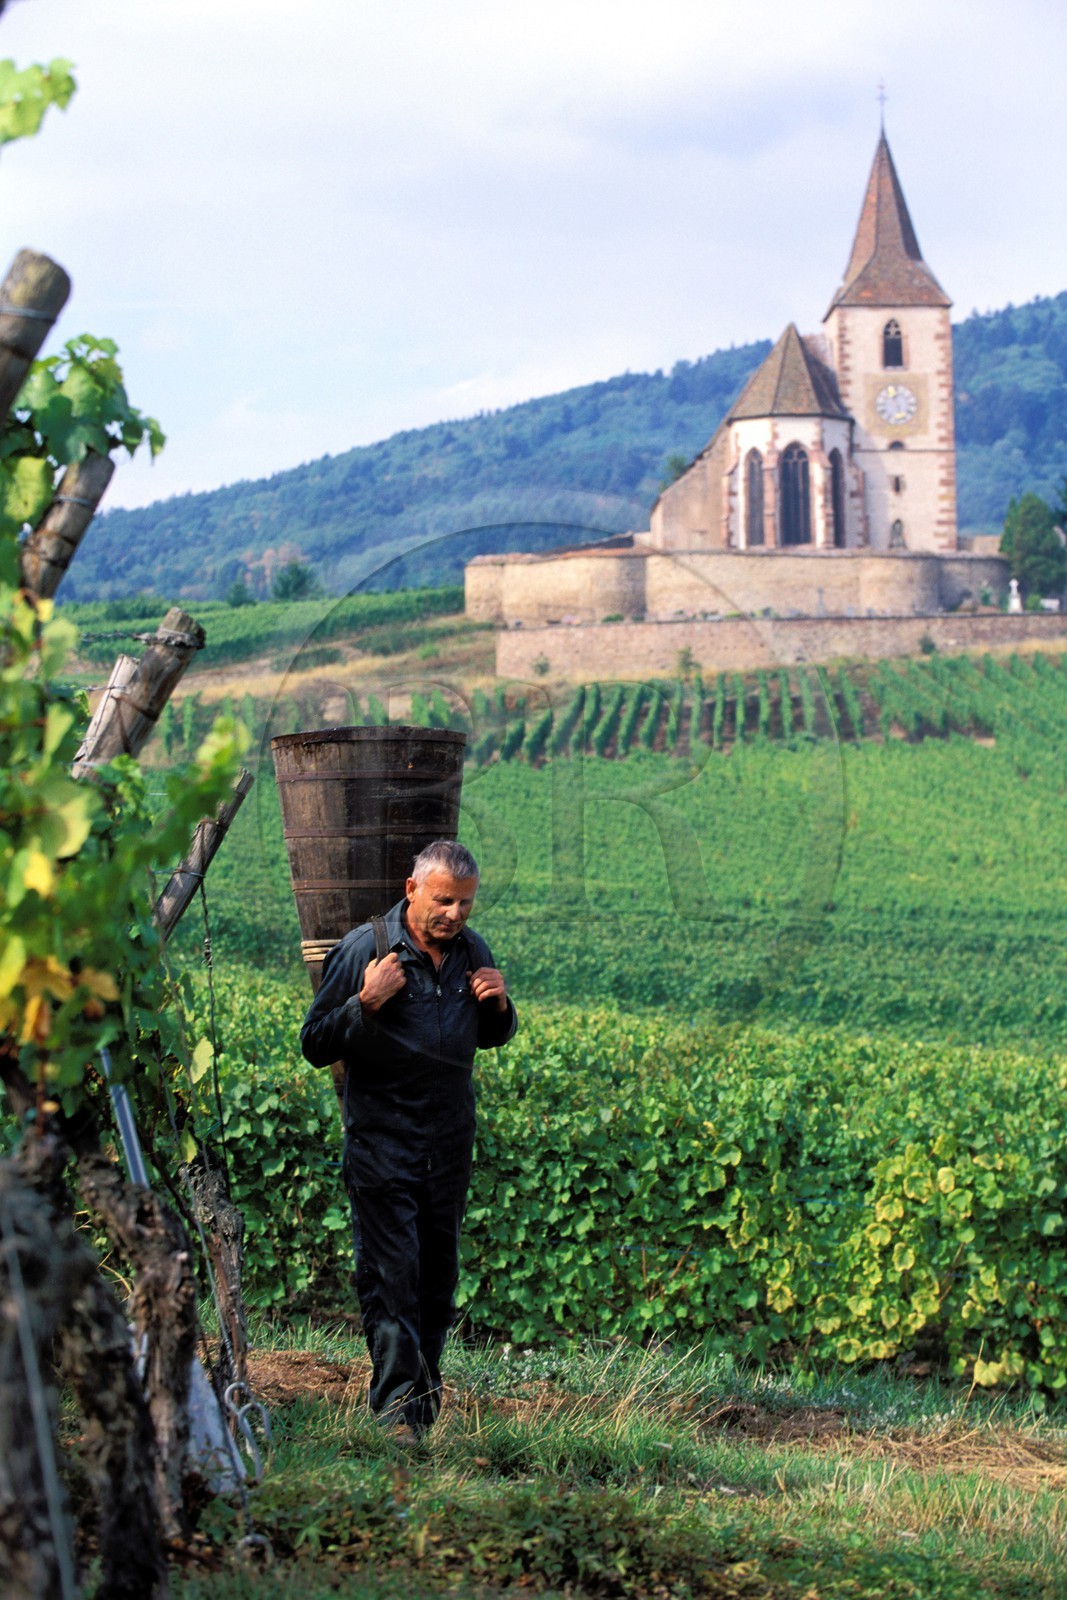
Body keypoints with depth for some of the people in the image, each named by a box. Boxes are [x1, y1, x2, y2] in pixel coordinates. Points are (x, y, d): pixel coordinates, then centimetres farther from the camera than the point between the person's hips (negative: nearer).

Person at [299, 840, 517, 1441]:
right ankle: (398, 1407, -11)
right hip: (383, 1138, -5)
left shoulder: (474, 952, 6)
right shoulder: (364, 949, -9)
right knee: (392, 1273, -10)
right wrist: (366, 1003, -22)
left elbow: (491, 1038, 21)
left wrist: (498, 1007, -1)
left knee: (439, 1272, 10)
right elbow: (316, 1044, -7)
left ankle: (426, 1390, 22)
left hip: (451, 1140, 5)